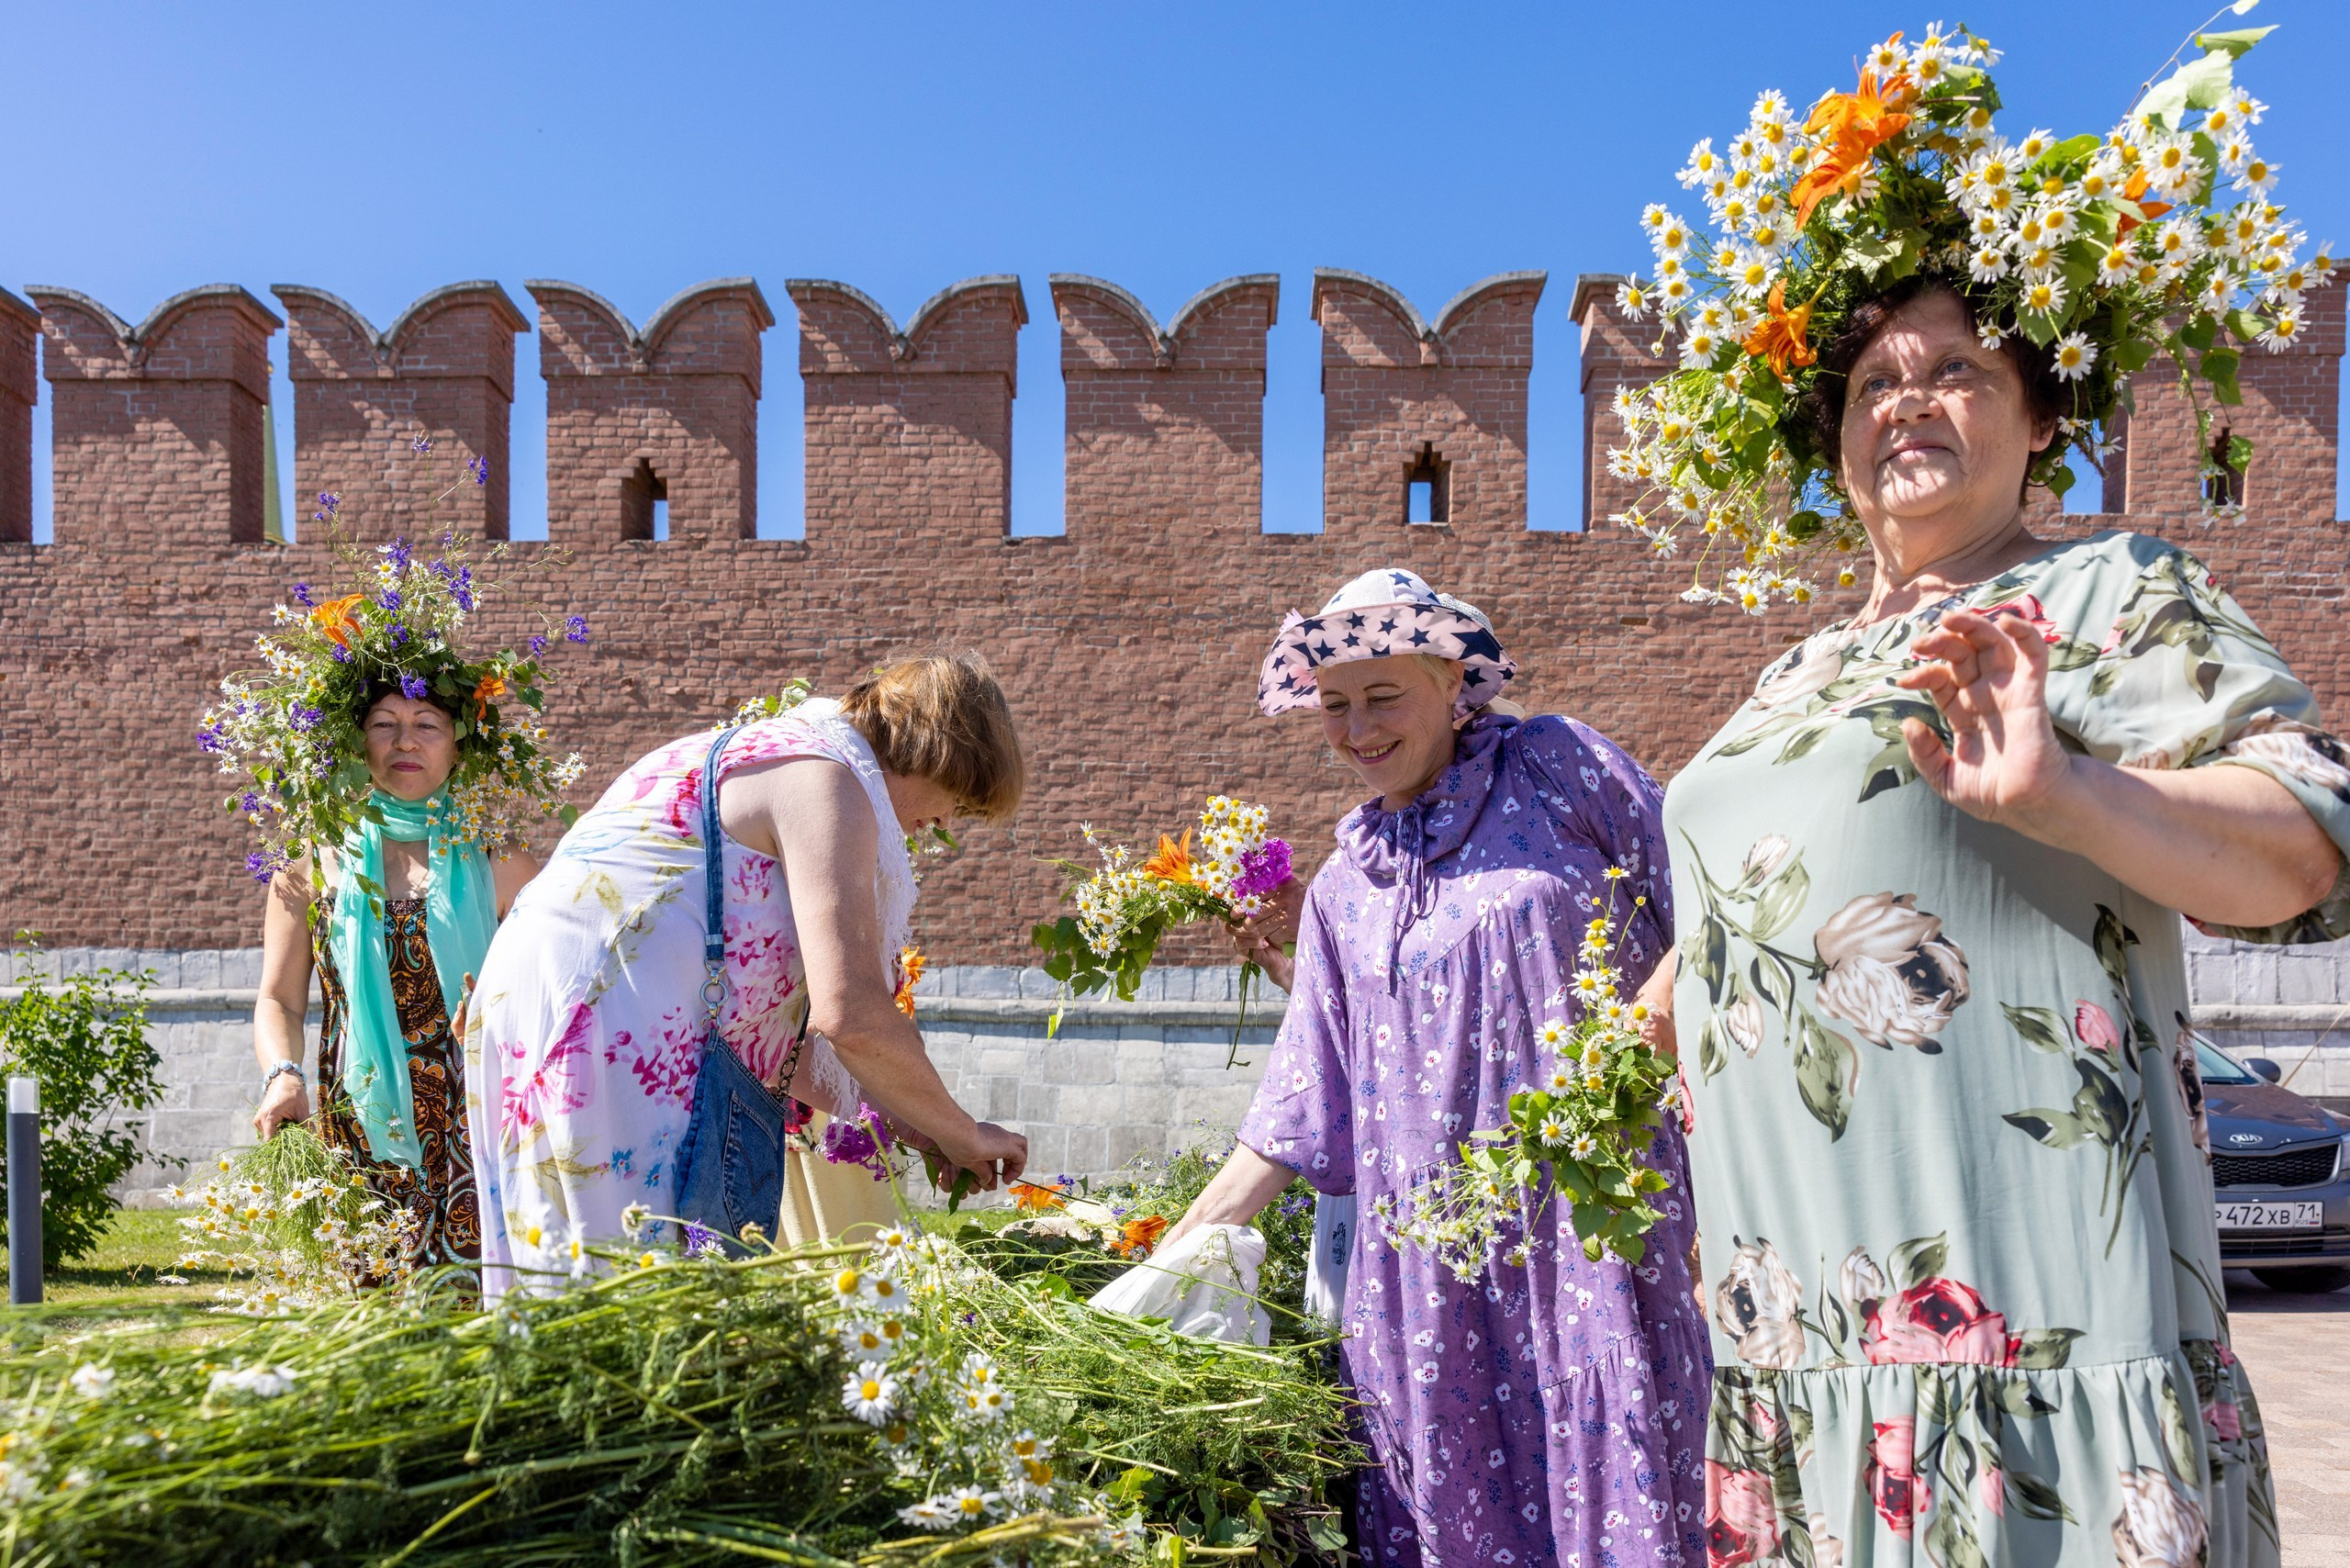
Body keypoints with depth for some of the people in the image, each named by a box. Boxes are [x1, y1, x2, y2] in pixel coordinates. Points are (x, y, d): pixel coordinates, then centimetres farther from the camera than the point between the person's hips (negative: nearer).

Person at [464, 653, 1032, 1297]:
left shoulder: (738, 755, 22)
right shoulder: (829, 781, -7)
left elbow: (755, 1023, 21)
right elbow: (851, 1015, -19)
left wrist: (894, 1121, 18)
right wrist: (963, 1136, -3)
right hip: (602, 1032, -11)